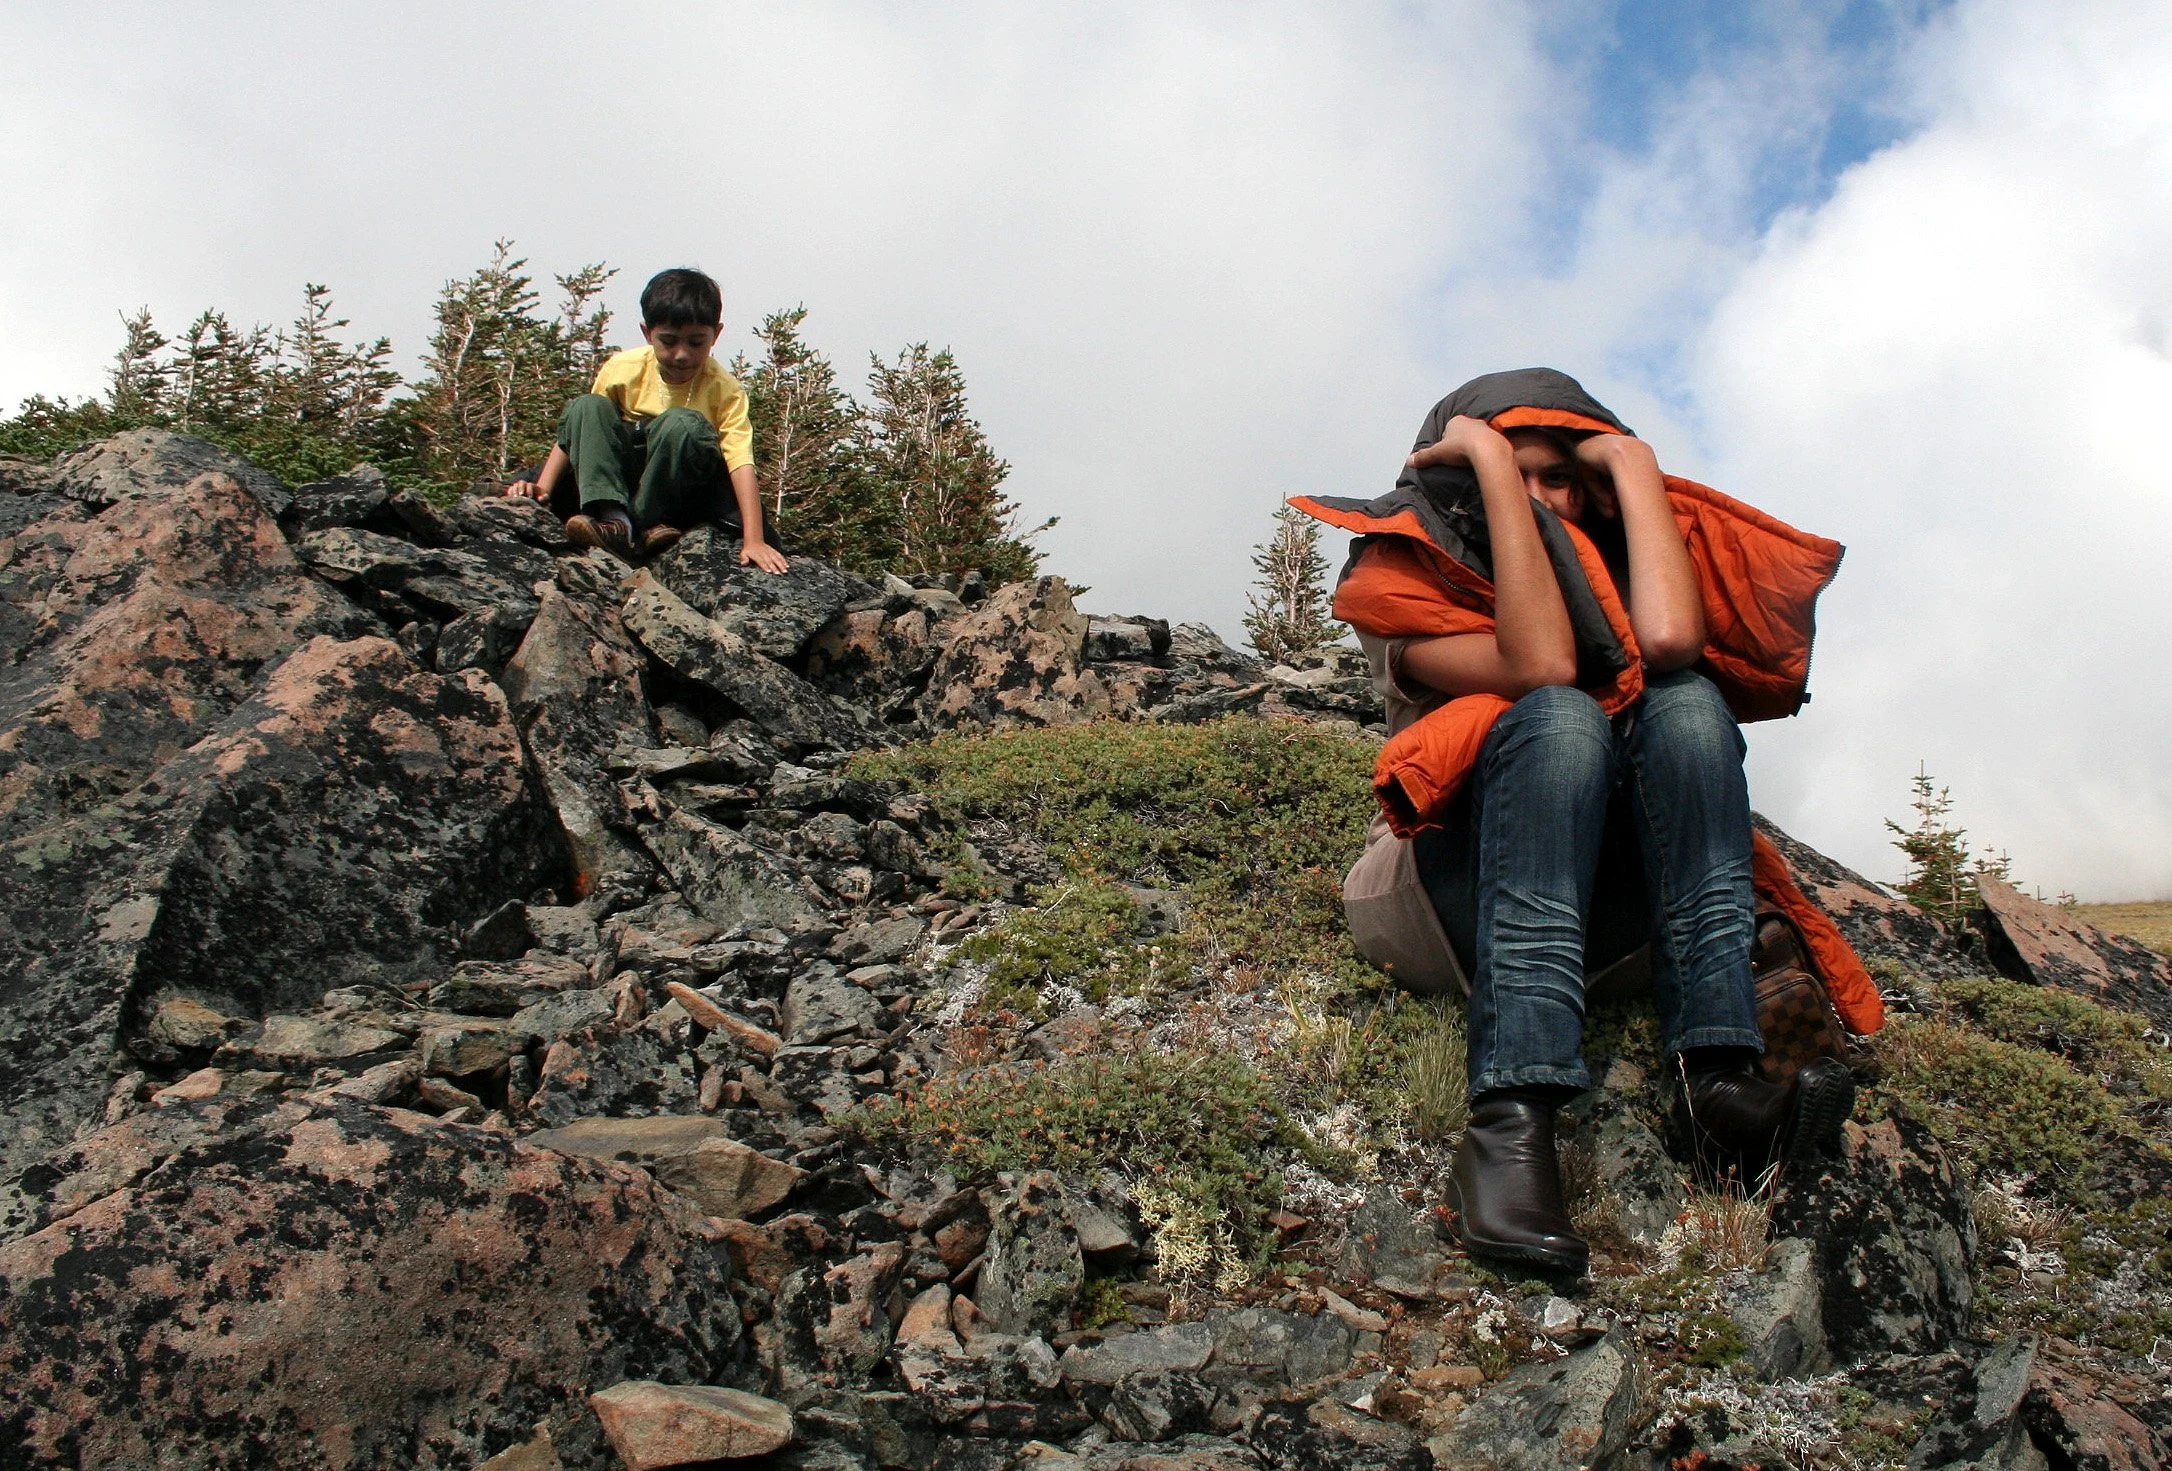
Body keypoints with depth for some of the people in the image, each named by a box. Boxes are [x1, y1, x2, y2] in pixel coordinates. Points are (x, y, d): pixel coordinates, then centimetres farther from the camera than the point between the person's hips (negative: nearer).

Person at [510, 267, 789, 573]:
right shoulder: (623, 369, -7)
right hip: (622, 481, 3)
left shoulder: (724, 390, -15)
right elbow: (576, 430, 2)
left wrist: (753, 541, -35)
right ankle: (613, 518, -32)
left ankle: (647, 524, -21)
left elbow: (741, 462, -24)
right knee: (585, 407, -18)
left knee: (683, 424, -31)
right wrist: (543, 488, -10)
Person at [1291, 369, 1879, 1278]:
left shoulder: (1599, 558, 12)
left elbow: (1670, 636, -15)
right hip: (1466, 891, -3)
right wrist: (1490, 463, -16)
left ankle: (1720, 1074, -35)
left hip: (1603, 896, 4)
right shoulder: (1404, 576, 2)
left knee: (1686, 699, -21)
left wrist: (1632, 462, -5)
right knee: (1559, 717, -31)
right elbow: (1541, 666, -20)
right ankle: (1511, 1123, -47)